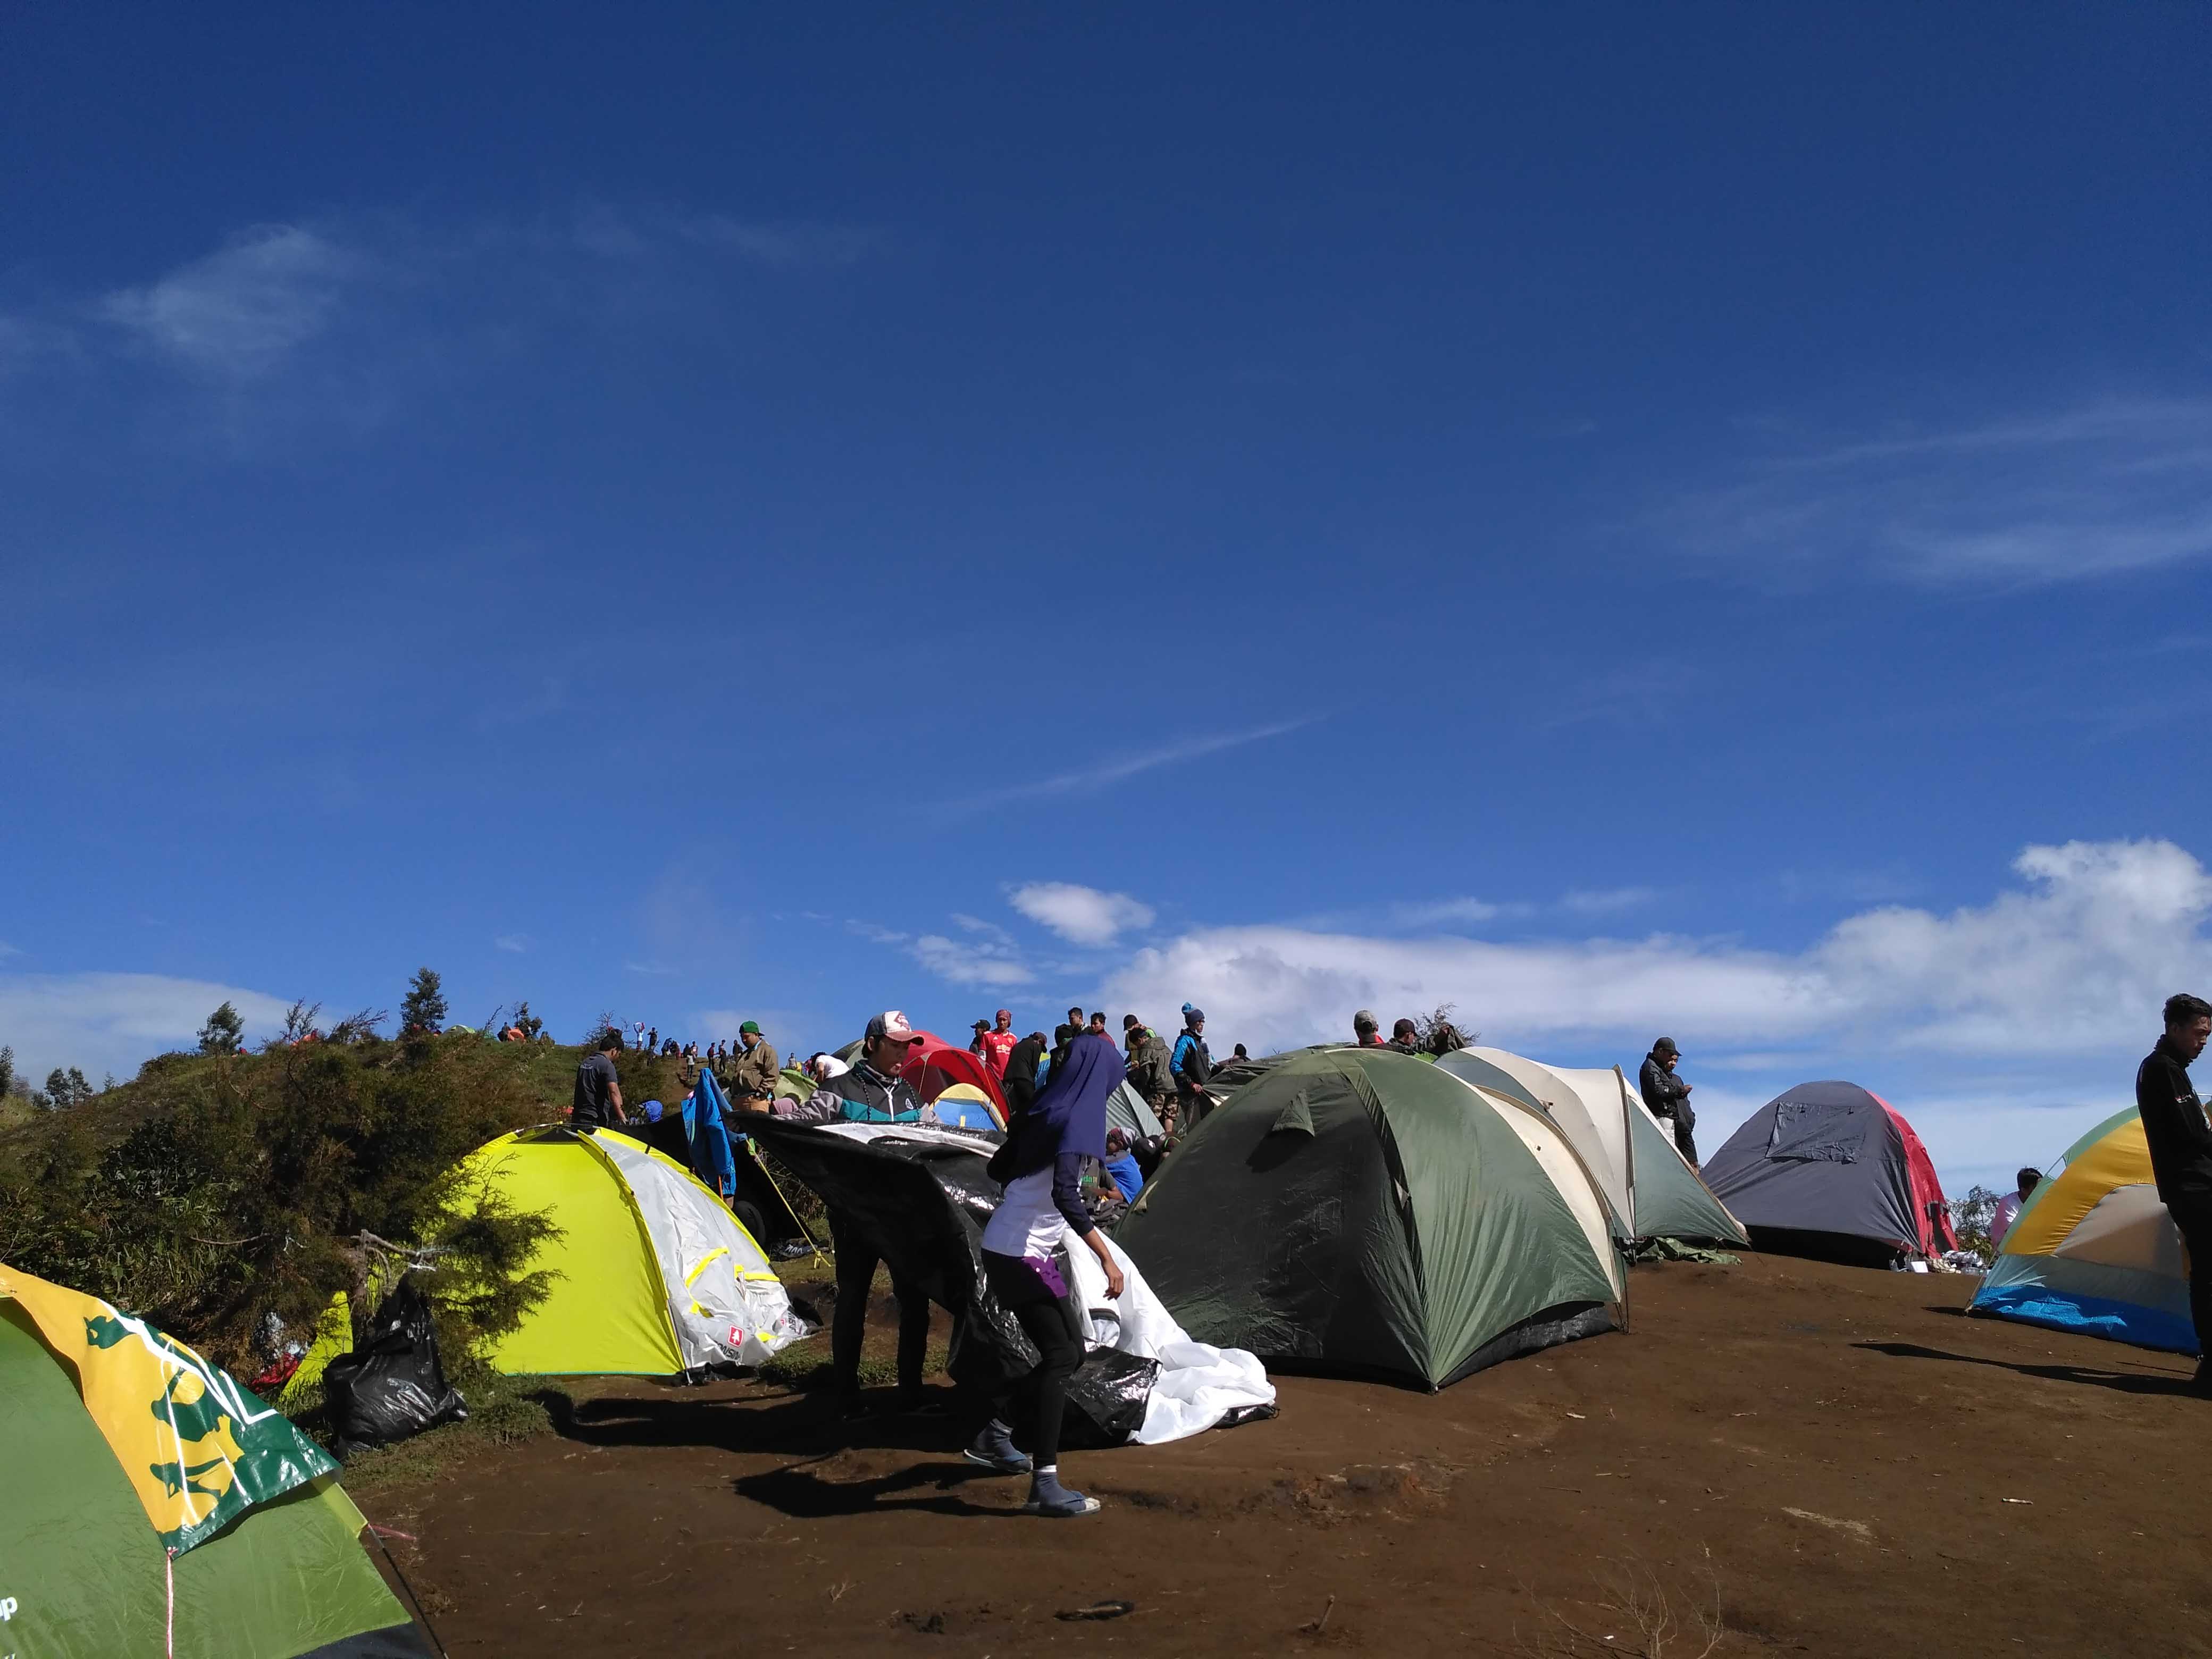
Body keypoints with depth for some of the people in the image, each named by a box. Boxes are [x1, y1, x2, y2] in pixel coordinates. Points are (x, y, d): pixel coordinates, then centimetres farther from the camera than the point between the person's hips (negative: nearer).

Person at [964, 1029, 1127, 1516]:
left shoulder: (1042, 1111, 8)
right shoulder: (1076, 1118, -16)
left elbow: (998, 1168, 20)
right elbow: (1065, 1195, -28)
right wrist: (1106, 1257, -28)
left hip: (1003, 1247, 9)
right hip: (1024, 1254, -9)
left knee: (1064, 1350, 19)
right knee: (1062, 1355, -7)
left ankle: (995, 1435, 27)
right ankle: (1045, 1486, -8)